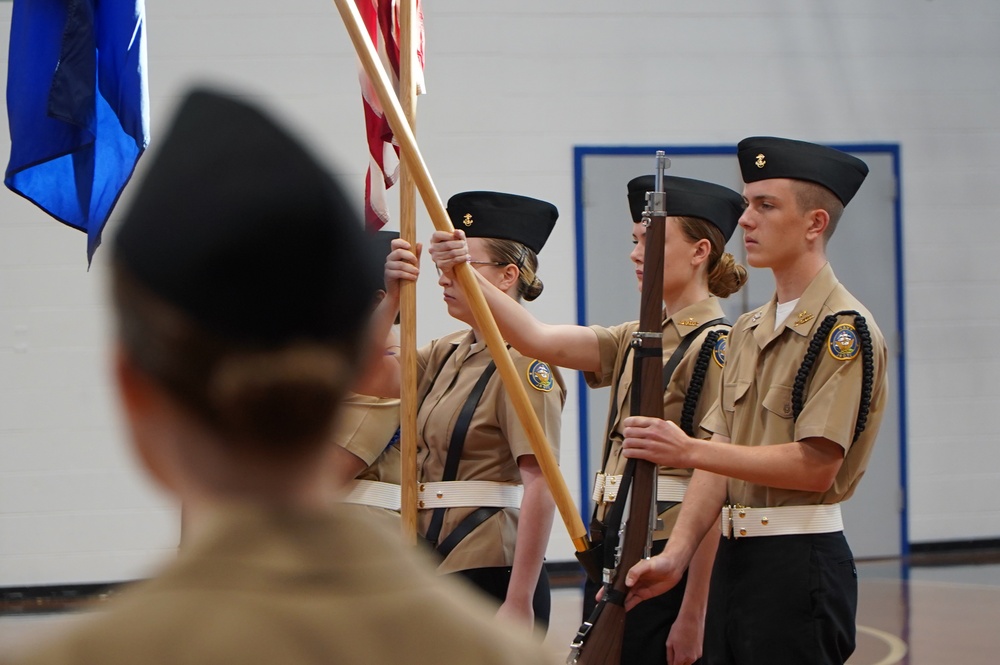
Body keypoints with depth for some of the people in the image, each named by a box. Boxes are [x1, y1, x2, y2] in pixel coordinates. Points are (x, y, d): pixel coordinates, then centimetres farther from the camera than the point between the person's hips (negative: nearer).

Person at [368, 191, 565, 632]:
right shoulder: (450, 354, 12)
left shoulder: (523, 361, -14)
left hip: (491, 576, -8)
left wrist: (519, 602, -25)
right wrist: (392, 297, -7)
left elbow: (540, 486, -21)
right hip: (440, 569, 8)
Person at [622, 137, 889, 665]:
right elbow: (721, 458, 12)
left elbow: (817, 466, -19)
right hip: (734, 559, 8)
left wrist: (688, 451, -20)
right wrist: (676, 554, -2)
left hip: (799, 565, -8)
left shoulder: (845, 329, -11)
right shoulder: (749, 330, 15)